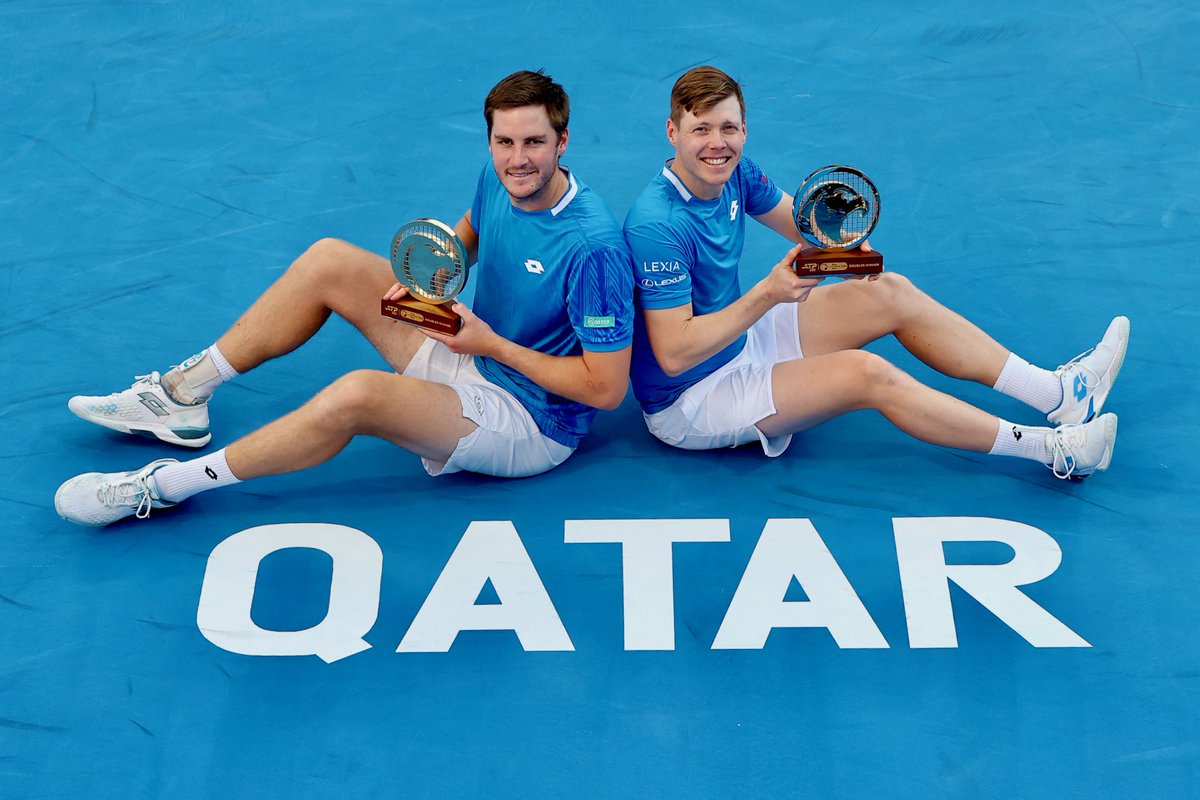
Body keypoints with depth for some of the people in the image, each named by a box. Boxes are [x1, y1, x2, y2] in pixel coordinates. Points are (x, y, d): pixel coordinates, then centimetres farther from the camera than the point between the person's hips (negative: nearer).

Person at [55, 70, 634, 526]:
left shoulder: (593, 245, -27)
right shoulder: (498, 178, -4)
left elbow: (607, 388, -24)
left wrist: (494, 344, -20)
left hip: (533, 426, -8)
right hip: (473, 361, 8)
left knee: (357, 393, -34)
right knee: (328, 261, -2)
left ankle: (164, 485, -15)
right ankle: (181, 394, 8)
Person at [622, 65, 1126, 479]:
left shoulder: (734, 172, -5)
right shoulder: (658, 226, -30)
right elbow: (673, 354, -31)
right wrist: (768, 294, -36)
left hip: (741, 341, 9)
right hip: (688, 403, -9)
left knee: (890, 295, 1)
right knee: (865, 374, -23)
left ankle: (1058, 393, 5)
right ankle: (1054, 450, -13)